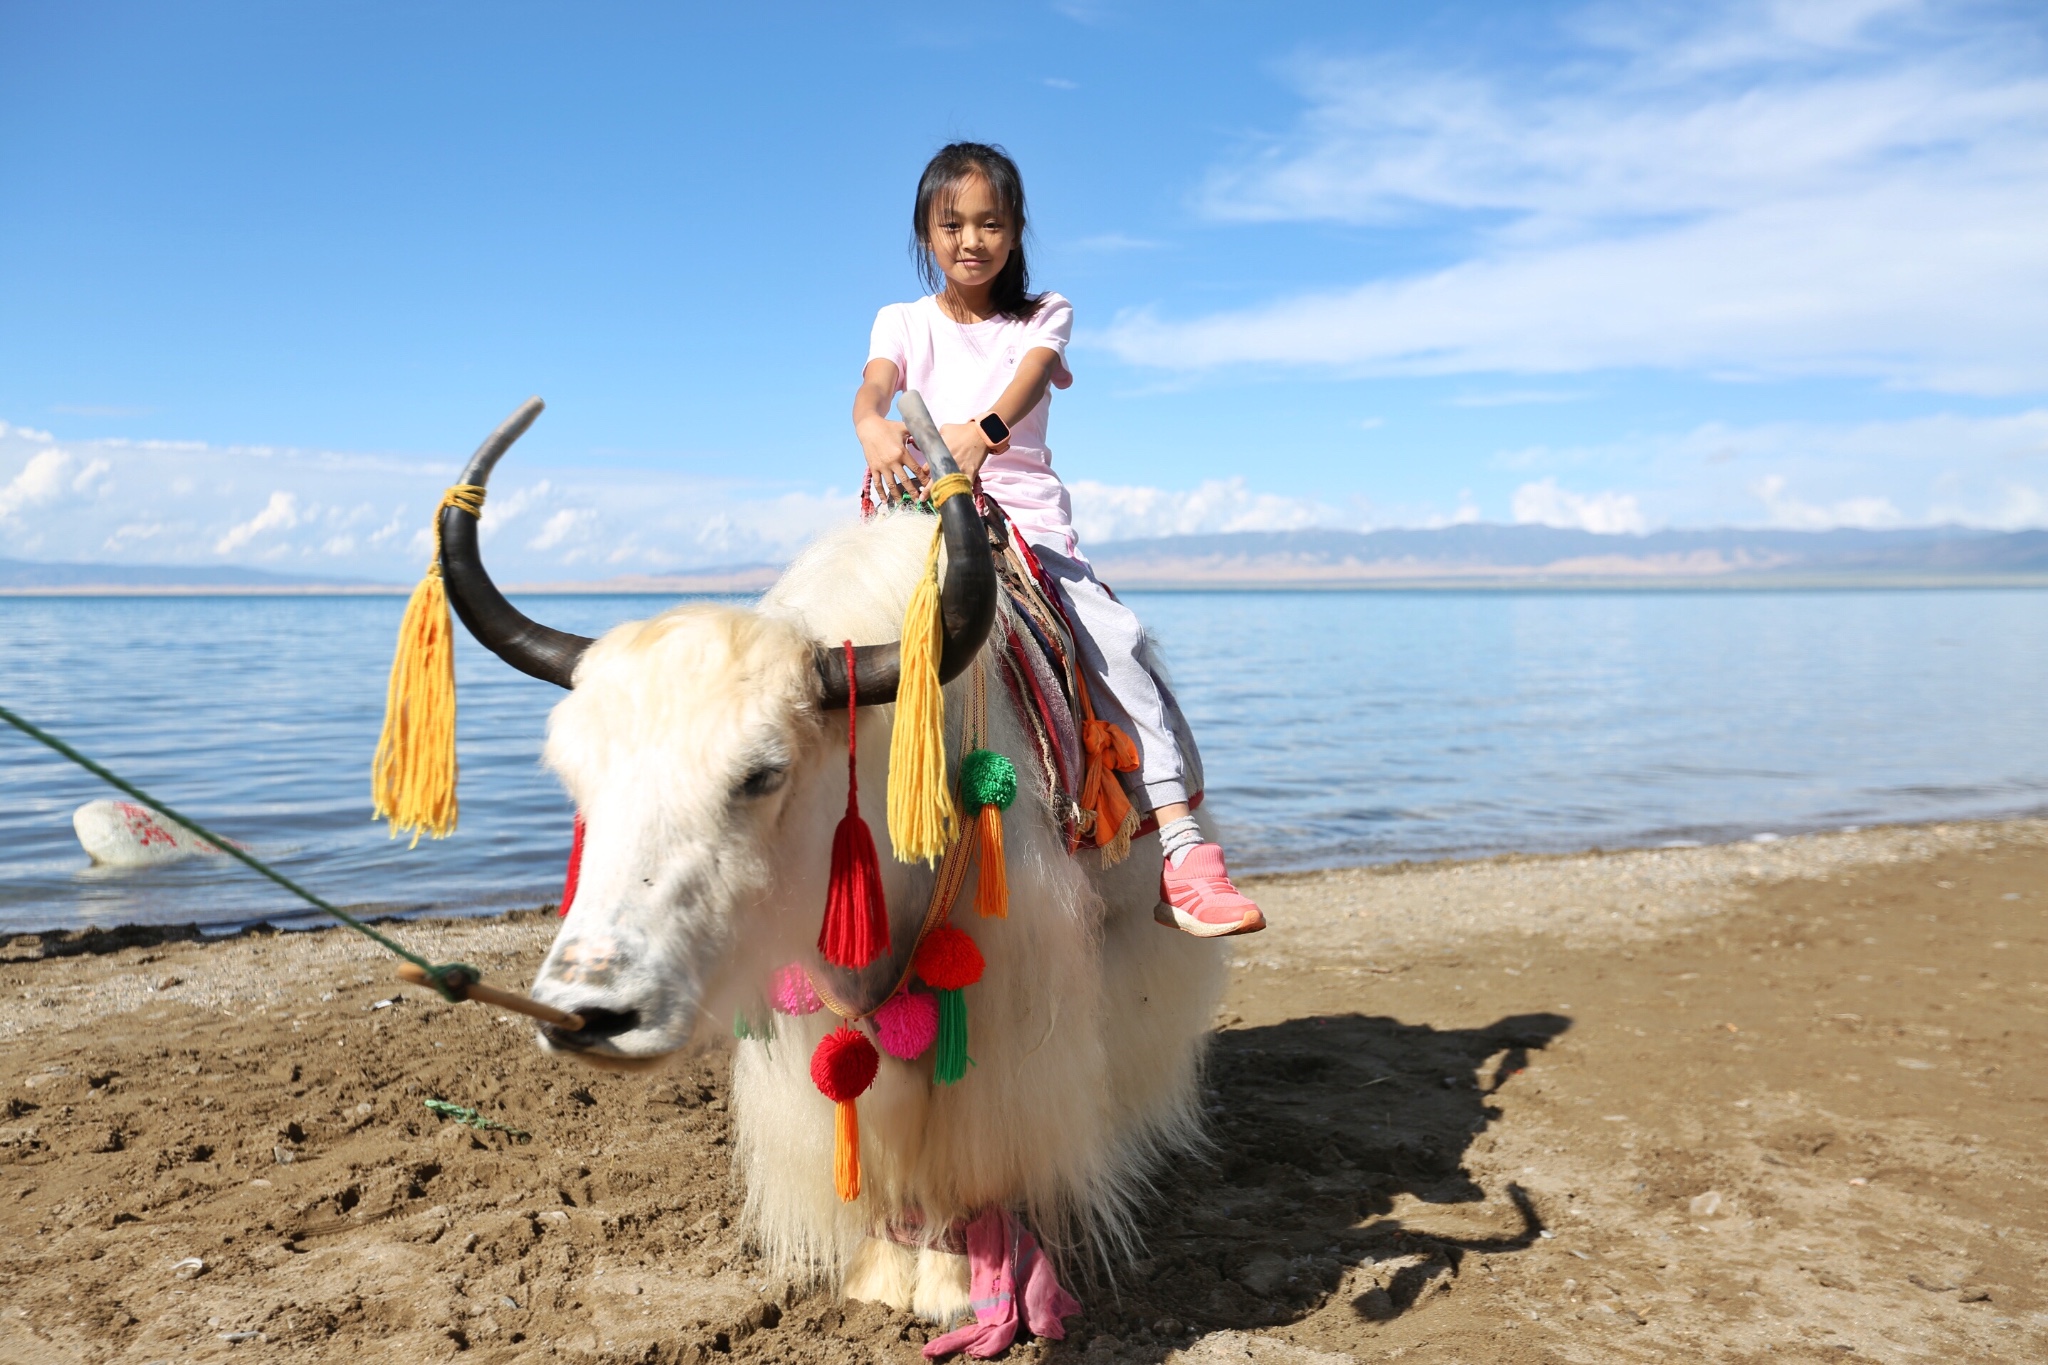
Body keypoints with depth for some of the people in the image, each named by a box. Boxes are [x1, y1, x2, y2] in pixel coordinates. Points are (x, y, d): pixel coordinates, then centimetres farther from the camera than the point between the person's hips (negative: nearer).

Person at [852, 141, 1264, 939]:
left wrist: (980, 431, -34)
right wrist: (874, 430, -33)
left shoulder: (1043, 316, 15)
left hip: (1029, 518, 0)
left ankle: (1182, 853, -25)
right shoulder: (904, 322, 16)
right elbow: (872, 389, -6)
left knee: (1115, 640, -22)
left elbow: (1028, 381, -9)